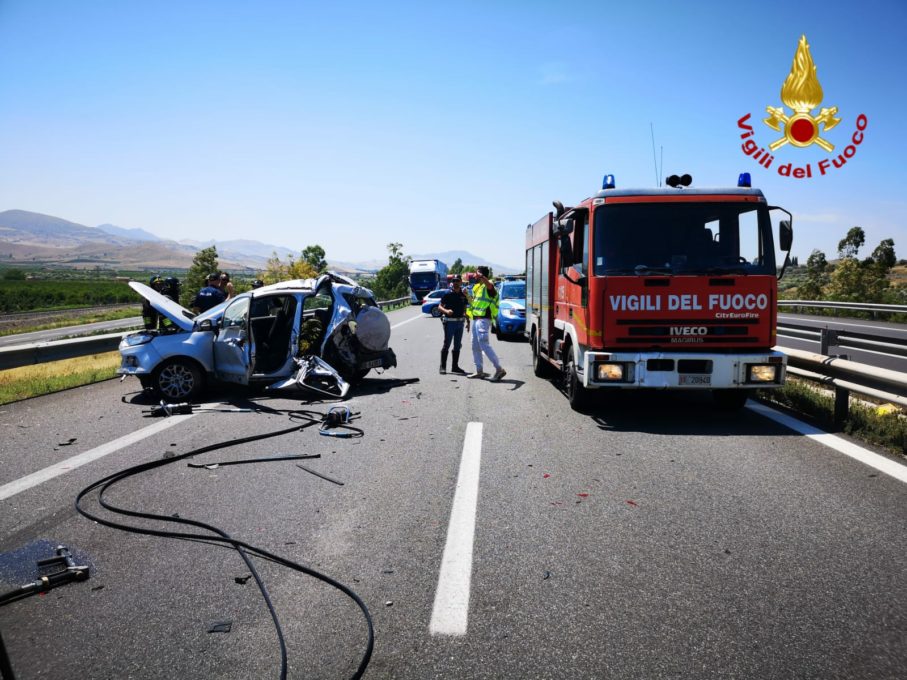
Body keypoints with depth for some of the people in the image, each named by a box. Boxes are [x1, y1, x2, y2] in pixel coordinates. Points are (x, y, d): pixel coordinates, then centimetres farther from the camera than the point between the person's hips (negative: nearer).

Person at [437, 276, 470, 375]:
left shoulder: (463, 295, 10)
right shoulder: (447, 294, -4)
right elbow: (440, 306, -6)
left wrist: (468, 322, 13)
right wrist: (446, 311, -26)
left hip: (460, 322, 5)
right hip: (449, 322, -5)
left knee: (457, 345, 9)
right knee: (446, 344, -3)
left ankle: (455, 366, 17)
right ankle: (443, 367, 2)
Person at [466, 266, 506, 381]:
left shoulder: (487, 286, -10)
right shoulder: (477, 287, 20)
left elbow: (490, 285, -37)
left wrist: (481, 276, -52)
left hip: (483, 319, -10)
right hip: (476, 319, 10)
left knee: (484, 345, -16)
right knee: (475, 346, 12)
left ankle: (499, 369, -15)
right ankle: (479, 371, 18)